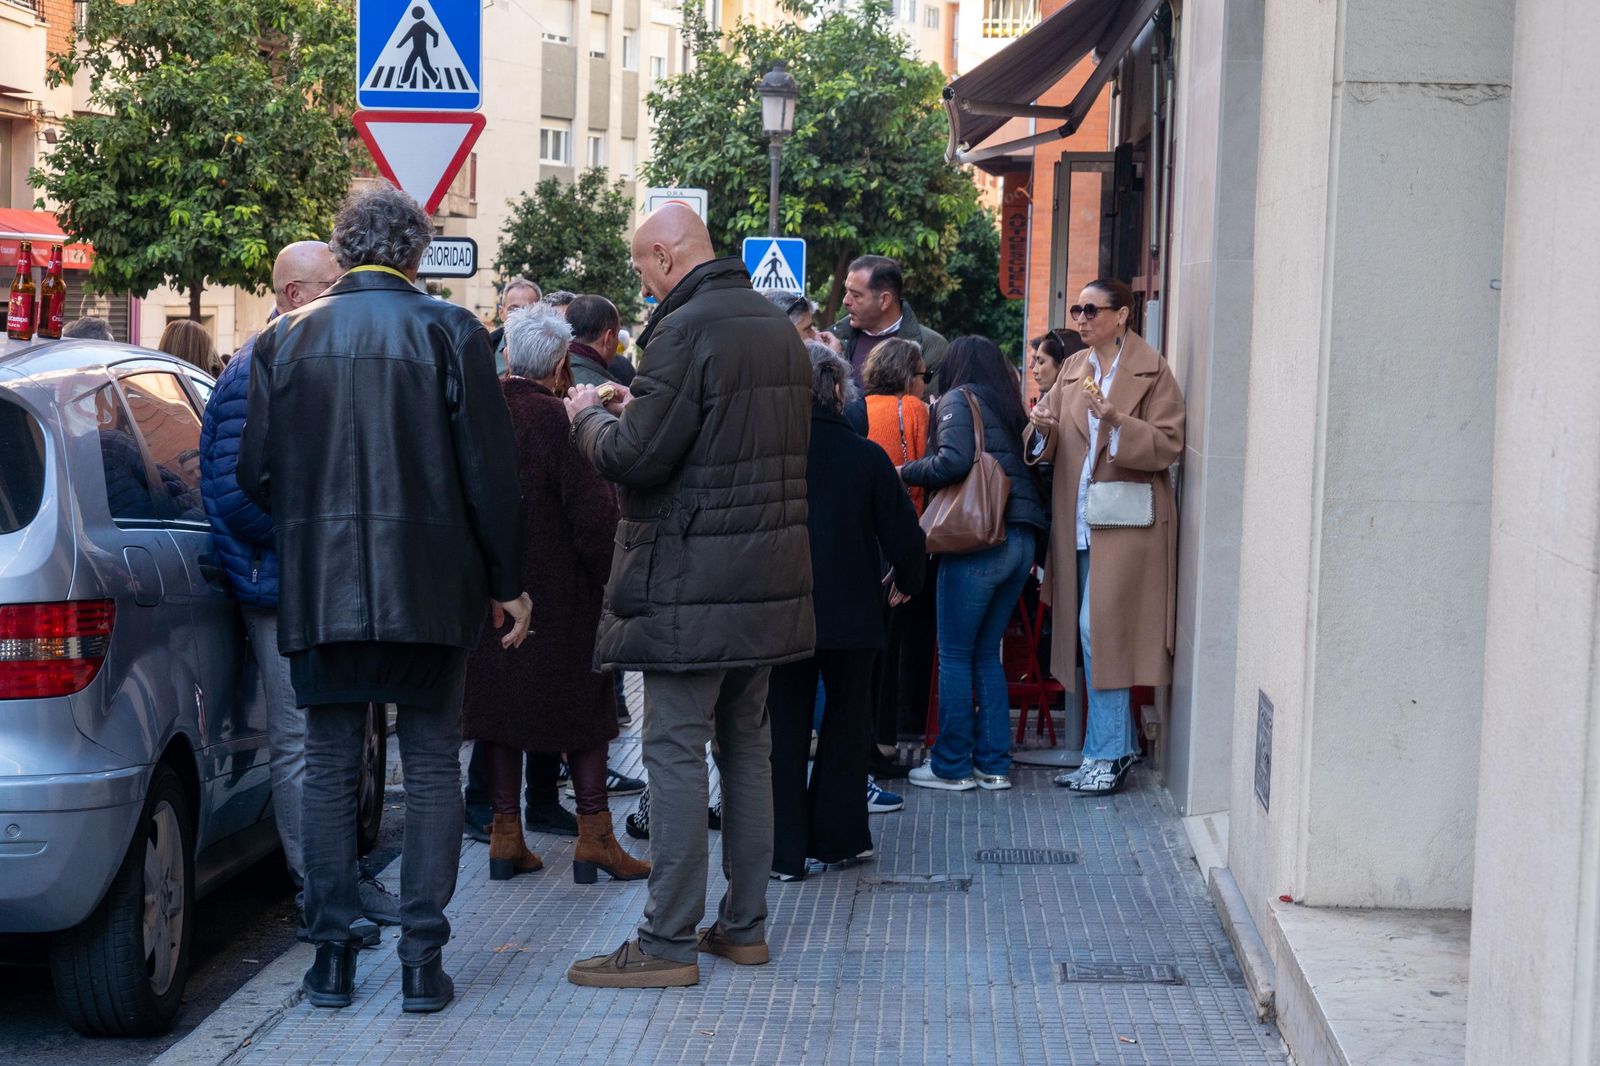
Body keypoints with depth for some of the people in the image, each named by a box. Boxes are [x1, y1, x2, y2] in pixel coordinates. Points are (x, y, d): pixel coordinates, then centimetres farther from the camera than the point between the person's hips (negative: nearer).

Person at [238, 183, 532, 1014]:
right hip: (427, 590, -2)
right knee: (432, 767, 6)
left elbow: (253, 471, 2)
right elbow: (489, 469, -5)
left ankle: (332, 953, 12)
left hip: (318, 589, 2)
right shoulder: (449, 332, -4)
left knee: (330, 767, 10)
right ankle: (422, 959, 5)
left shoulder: (285, 338, 2)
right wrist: (507, 583, 4)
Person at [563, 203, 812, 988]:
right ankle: (745, 924, 21)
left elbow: (634, 458, -20)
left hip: (691, 583, -9)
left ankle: (669, 941, -2)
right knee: (747, 745, 14)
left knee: (675, 752, -5)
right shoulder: (778, 328, 13)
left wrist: (589, 417, 1)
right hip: (768, 577, 9)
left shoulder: (686, 330, -15)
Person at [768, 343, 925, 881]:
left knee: (783, 726, 7)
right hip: (852, 613, 1)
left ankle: (784, 849, 6)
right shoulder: (866, 457, -7)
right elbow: (903, 532, -2)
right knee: (846, 720, 17)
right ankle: (837, 836, 20)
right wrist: (906, 579, 18)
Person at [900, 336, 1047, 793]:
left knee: (954, 655, 2)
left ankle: (953, 766, 5)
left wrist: (904, 472, -4)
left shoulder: (959, 399, -2)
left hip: (978, 538, -7)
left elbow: (953, 460, -17)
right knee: (987, 653, 14)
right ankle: (994, 763, 14)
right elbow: (1033, 467, 13)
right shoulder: (1010, 407, 18)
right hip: (1022, 539, 7)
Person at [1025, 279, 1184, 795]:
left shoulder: (1151, 371, -5)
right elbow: (1048, 447, 13)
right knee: (1097, 635, 9)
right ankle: (1120, 744, 19)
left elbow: (1168, 444, -12)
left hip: (1125, 521, -7)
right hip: (1078, 523, 7)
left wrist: (1115, 420, -24)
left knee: (1099, 629, -10)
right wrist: (1043, 429, -10)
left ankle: (1106, 754, -2)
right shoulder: (1073, 368, 14)